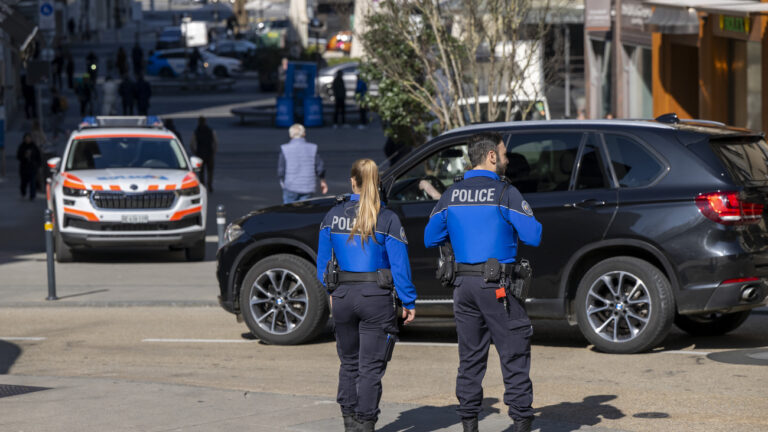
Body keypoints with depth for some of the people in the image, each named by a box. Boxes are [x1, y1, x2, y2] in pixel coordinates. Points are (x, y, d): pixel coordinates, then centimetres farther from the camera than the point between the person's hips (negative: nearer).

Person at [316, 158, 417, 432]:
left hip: (343, 296, 3)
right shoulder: (387, 219, -8)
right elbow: (399, 266, -9)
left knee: (349, 363, 17)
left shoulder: (334, 215, 2)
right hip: (376, 297, -3)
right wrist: (409, 302, -1)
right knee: (371, 367, 3)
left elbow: (323, 261, 9)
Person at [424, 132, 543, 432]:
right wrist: (510, 224, 9)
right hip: (497, 284, -5)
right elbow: (533, 236, -11)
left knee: (470, 357, 11)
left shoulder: (451, 195, 7)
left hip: (464, 283, 5)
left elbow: (430, 239, 12)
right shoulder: (505, 193, -10)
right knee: (514, 354, 1)